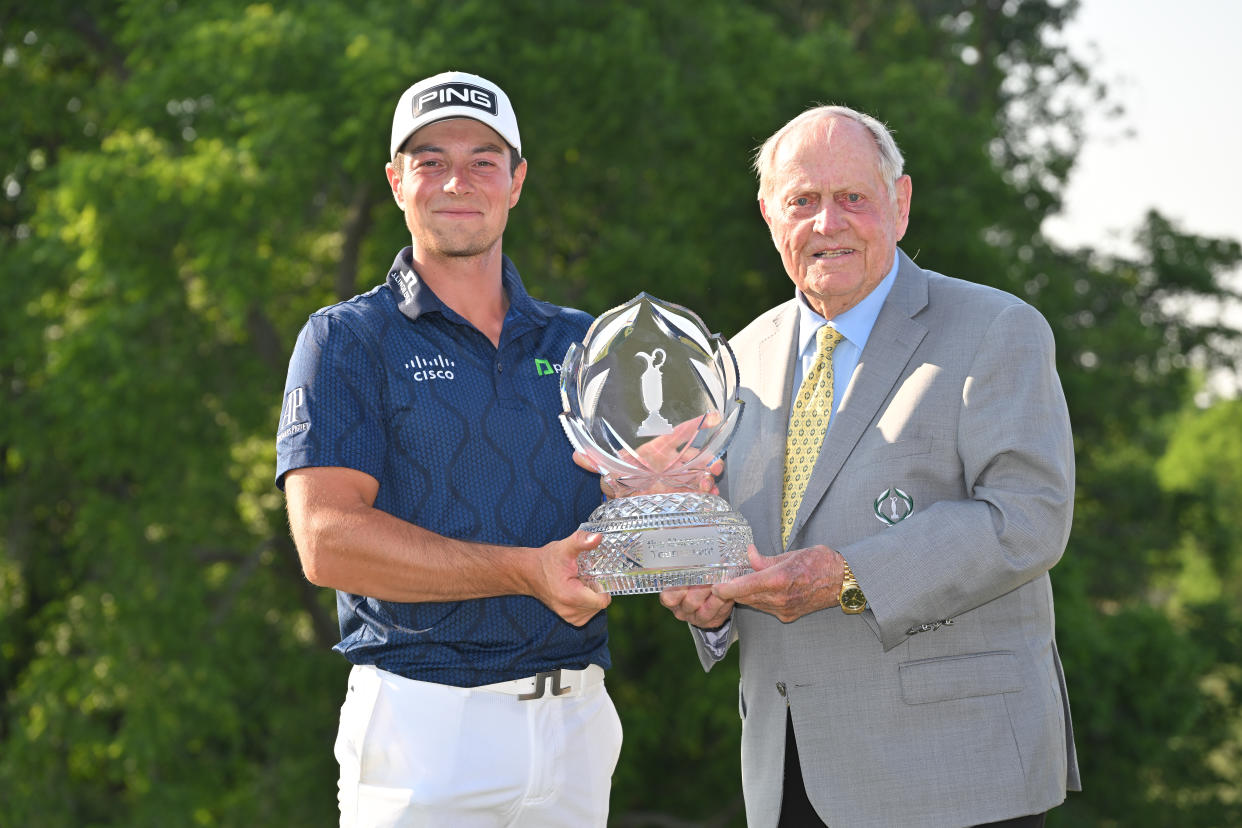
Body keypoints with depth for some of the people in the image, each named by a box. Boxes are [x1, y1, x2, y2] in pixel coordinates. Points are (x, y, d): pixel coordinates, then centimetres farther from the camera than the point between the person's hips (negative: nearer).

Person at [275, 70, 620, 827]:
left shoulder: (581, 343, 14)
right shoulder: (347, 341, 1)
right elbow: (328, 539, -12)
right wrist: (527, 572, -19)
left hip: (577, 717, 4)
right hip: (424, 727, -4)